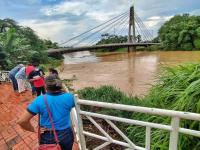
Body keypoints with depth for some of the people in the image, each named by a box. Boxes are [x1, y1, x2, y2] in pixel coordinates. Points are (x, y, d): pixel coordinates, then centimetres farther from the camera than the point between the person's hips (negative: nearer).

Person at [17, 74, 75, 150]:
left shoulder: (39, 100, -18)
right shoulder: (68, 97, -17)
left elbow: (21, 121, -18)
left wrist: (34, 130, -3)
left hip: (47, 137, 0)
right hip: (66, 135, 0)